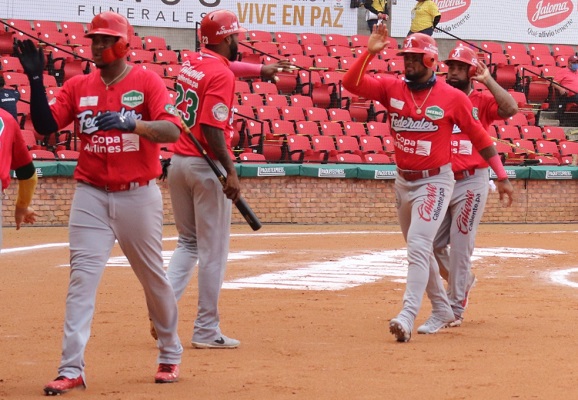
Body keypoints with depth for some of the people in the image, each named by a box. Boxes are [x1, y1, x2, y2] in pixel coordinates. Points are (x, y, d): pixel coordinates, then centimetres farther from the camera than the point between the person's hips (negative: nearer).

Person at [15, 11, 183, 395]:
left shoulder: (147, 82, -5)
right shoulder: (78, 86, 6)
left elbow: (172, 130, -18)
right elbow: (45, 125, -4)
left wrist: (130, 123, -34)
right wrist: (36, 79, -14)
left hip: (138, 194, -2)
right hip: (91, 194, 2)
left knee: (153, 276, 10)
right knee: (82, 277, -6)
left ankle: (170, 355, 30)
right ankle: (72, 369, -8)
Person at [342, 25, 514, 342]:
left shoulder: (453, 98, -10)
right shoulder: (393, 89, 0)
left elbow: (479, 137, -3)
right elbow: (351, 83, -10)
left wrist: (502, 177, -1)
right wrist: (370, 52, -22)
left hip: (435, 181, -6)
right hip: (403, 182, 6)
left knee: (418, 247, -20)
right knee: (419, 250, 17)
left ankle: (407, 317, -28)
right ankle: (443, 310, 33)